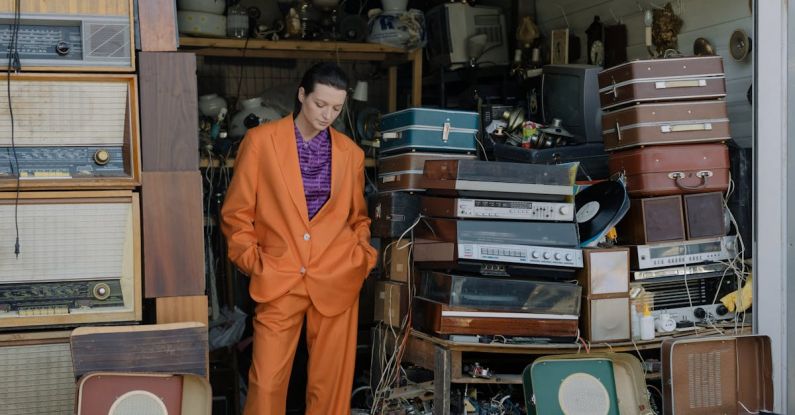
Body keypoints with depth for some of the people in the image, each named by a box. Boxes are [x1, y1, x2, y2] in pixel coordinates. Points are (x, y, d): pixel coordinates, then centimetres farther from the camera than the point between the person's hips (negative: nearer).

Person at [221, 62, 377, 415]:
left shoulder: (351, 153, 8)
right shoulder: (259, 140, 0)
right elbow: (236, 212, 2)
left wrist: (362, 256, 3)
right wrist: (254, 262, -3)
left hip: (337, 280, 2)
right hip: (278, 280, -2)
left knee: (331, 383, 6)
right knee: (266, 383, -3)